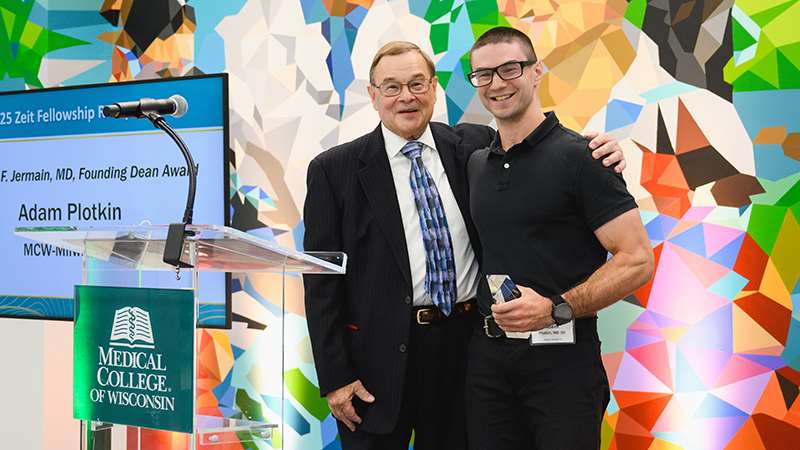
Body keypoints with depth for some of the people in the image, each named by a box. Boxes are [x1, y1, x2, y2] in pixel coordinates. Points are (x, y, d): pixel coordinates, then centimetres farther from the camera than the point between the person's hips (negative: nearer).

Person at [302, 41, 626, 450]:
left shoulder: (475, 147, 4)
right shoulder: (335, 170, -3)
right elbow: (321, 282, -4)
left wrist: (594, 153, -7)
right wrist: (334, 378, -8)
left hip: (465, 344, 3)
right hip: (380, 359, -3)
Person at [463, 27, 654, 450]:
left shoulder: (578, 156, -9)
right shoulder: (476, 164, 11)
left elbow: (637, 260, -13)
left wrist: (556, 308, -22)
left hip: (561, 359, -5)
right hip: (486, 355, 6)